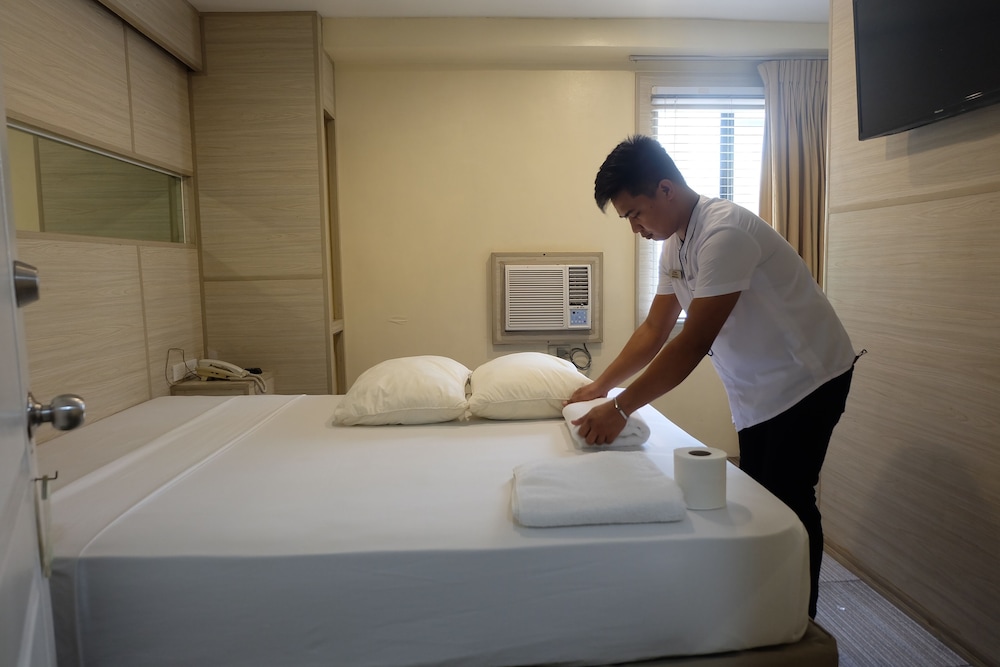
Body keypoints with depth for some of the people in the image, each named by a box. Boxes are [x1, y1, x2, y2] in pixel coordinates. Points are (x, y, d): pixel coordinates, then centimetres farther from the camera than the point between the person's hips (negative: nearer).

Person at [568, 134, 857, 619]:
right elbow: (654, 330, 8)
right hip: (758, 391, 9)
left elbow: (693, 342, -30)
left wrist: (621, 408, -29)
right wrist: (600, 387, 2)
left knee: (788, 502, -4)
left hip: (805, 379, -8)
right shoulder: (675, 245, 3)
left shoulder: (724, 233, -26)